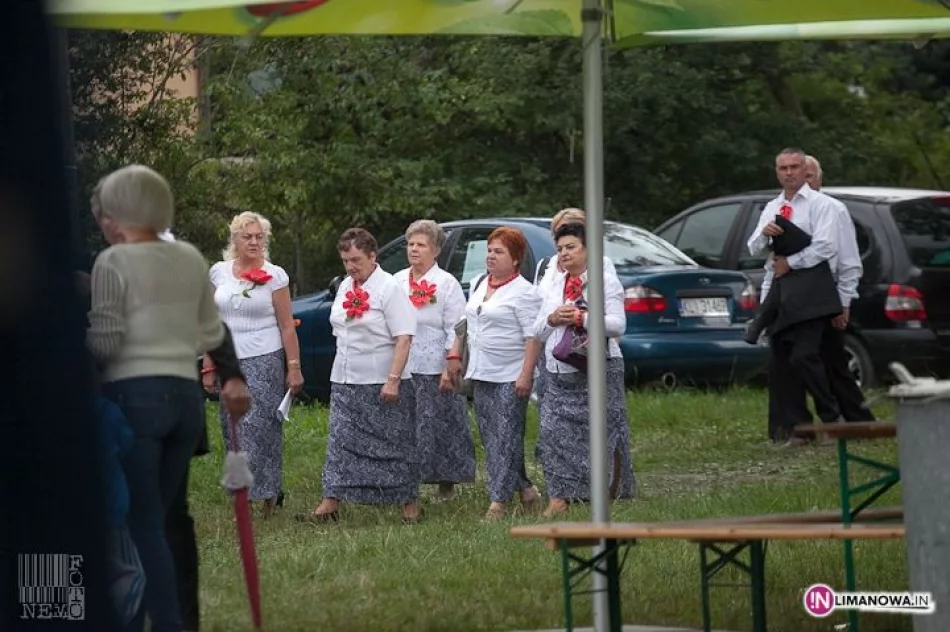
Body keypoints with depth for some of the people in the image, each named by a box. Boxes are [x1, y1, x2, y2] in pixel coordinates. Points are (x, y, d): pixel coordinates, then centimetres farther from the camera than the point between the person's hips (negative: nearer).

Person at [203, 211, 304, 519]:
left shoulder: (274, 275, -2)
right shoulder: (219, 272, 8)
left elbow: (287, 326, -2)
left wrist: (294, 367, -7)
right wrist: (208, 366, 9)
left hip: (264, 362, -4)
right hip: (229, 362, 4)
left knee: (258, 429, -10)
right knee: (233, 431, 3)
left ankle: (264, 494, -7)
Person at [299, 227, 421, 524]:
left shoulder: (389, 288, -10)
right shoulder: (345, 287, 12)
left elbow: (403, 339, -16)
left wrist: (393, 379, -22)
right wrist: (341, 372, 13)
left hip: (382, 383, -7)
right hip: (345, 382, 7)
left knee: (394, 444, 0)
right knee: (340, 442, 2)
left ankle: (409, 502, 8)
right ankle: (331, 502, 1)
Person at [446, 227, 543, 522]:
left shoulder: (524, 292, -10)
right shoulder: (479, 285, 14)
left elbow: (533, 337, -15)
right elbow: (466, 322, 24)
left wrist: (526, 375, -21)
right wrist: (455, 355, 17)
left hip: (510, 377, -8)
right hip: (481, 375, 8)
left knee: (507, 438, -7)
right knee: (490, 438, 8)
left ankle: (499, 501, -7)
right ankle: (525, 489, 19)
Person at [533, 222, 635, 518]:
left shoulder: (606, 280, 0)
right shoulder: (553, 285, 18)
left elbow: (617, 325, -10)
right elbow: (538, 331, 15)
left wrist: (581, 318, -18)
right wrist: (552, 319, -6)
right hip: (559, 372, 5)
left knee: (602, 434, -3)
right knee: (554, 432, -5)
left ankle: (608, 497, 6)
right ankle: (558, 498, -3)